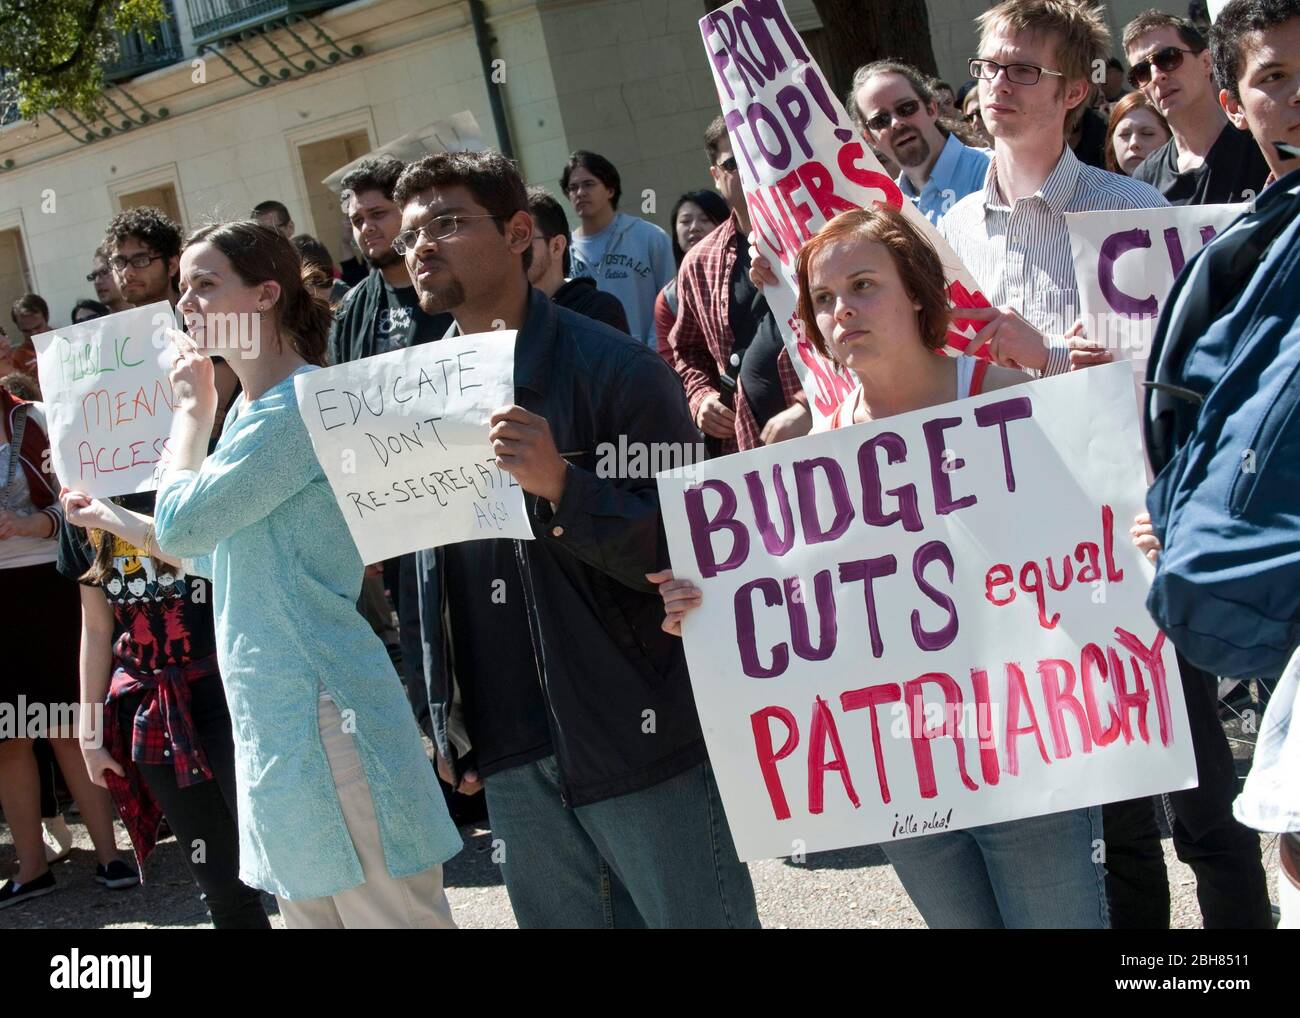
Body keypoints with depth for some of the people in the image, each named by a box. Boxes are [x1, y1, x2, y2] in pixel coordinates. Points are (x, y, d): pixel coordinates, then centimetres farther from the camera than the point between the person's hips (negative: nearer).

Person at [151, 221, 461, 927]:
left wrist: (191, 410, -4)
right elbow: (209, 552, 21)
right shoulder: (251, 408, 14)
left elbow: (180, 523, -16)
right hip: (270, 713, 10)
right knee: (308, 907, 16)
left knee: (385, 913, -1)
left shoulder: (302, 403, -15)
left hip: (318, 708, -10)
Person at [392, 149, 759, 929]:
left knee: (696, 915, 2)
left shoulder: (615, 368, -10)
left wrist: (561, 485, -27)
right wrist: (450, 722, 14)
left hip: (641, 740, -5)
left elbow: (684, 554, -13)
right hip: (511, 760, 6)